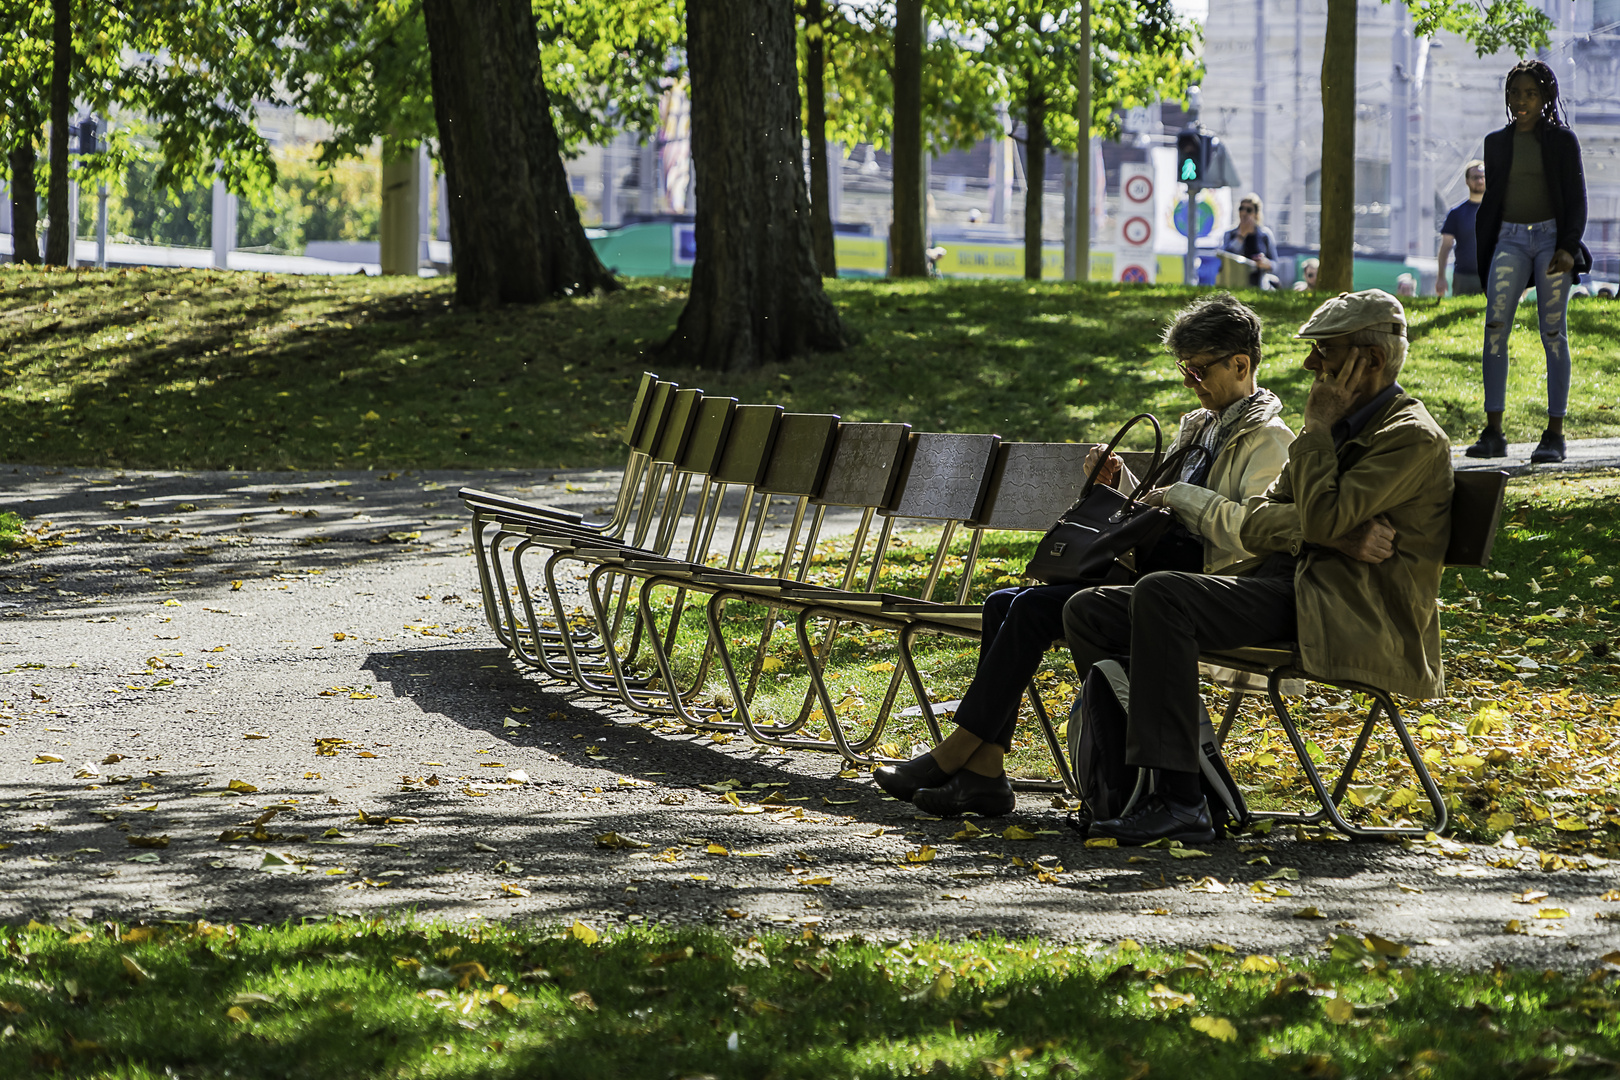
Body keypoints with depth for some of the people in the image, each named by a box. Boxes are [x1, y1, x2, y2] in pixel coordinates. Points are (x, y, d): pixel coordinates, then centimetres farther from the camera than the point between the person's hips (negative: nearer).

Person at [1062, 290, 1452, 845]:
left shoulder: (1413, 438, -6)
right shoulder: (1339, 423, 22)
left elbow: (1321, 518, -20)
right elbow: (1255, 523, 12)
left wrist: (1318, 426, -8)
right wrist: (1339, 534, -7)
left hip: (1343, 612, -9)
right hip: (1283, 585, 9)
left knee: (1161, 595, -30)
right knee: (1089, 611, -3)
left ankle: (1179, 801, -31)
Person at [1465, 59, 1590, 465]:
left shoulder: (1563, 140, 4)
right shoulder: (1496, 142, 14)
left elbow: (1577, 199, 1)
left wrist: (1568, 248, -13)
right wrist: (1484, 260, 13)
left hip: (1551, 237, -2)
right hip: (1510, 240, 3)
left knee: (1553, 332, -5)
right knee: (1494, 327, -13)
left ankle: (1554, 434, -3)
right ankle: (1493, 432, -13)